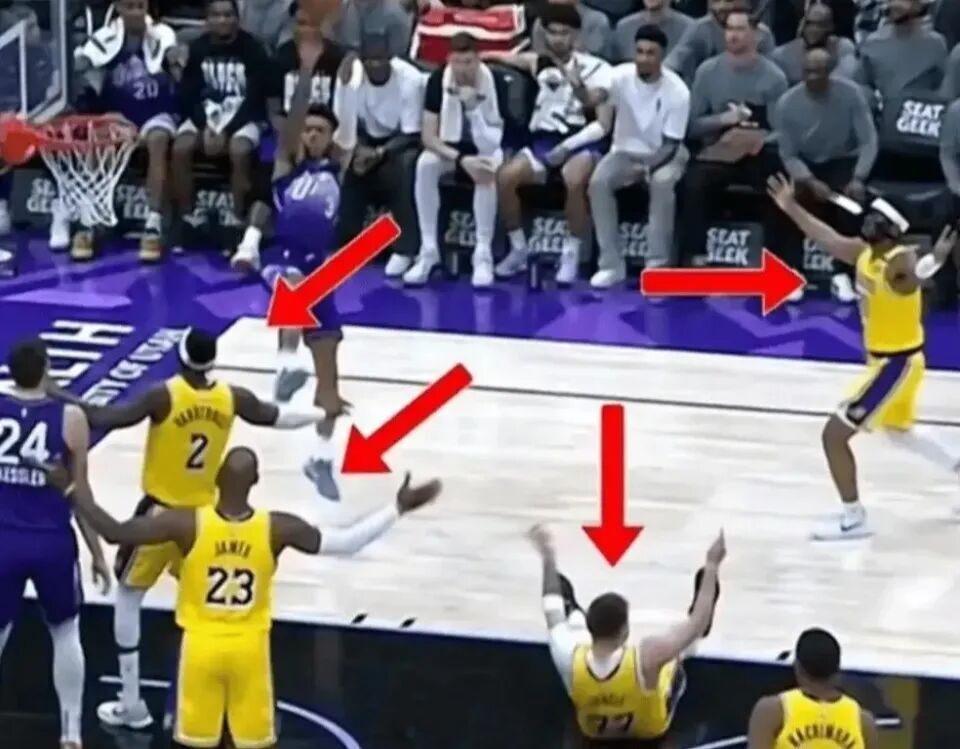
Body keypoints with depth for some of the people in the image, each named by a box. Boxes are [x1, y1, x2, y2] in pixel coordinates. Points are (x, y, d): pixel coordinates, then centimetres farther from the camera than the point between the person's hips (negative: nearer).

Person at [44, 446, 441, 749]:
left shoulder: (185, 524, -19)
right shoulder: (276, 529, -16)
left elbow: (114, 532, -16)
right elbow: (346, 543, -8)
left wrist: (71, 490, -5)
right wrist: (398, 508, -1)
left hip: (202, 644, 0)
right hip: (249, 646, 0)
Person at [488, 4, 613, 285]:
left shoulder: (594, 67, 1)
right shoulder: (540, 63, 13)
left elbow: (594, 101, -15)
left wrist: (578, 85, -37)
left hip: (580, 141, -4)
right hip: (543, 141, 4)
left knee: (574, 181, -36)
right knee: (504, 177, -23)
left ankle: (571, 255, -19)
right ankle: (518, 250, -5)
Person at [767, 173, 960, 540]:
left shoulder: (899, 262, -28)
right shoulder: (864, 252, -1)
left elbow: (916, 271, -52)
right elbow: (829, 239, 16)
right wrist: (792, 208, 18)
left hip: (895, 364, -10)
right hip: (886, 359, 10)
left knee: (834, 435, -7)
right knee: (898, 431, 30)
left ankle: (854, 520, 3)